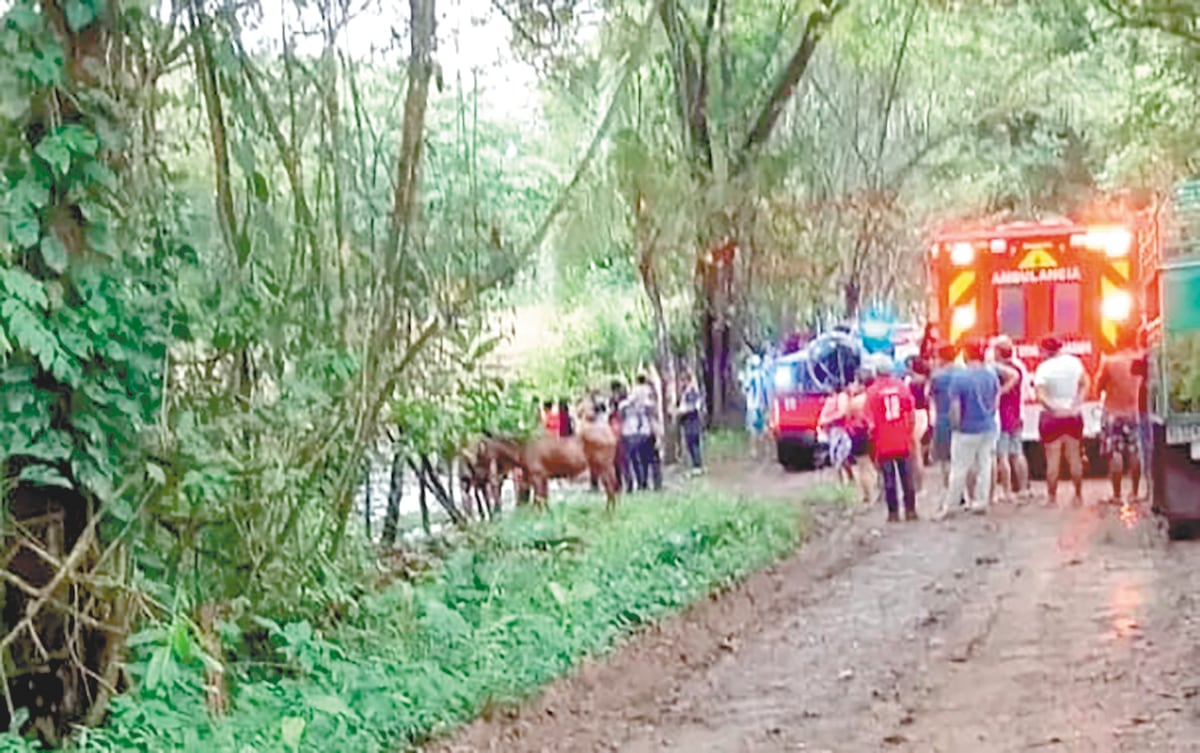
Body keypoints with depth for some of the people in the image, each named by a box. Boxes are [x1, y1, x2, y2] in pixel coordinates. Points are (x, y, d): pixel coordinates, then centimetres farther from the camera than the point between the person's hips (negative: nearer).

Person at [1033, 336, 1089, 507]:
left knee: (1053, 459, 3)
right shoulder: (1074, 362, 0)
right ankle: (1078, 495, 19)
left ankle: (1052, 497, 6)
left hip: (1052, 416, -4)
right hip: (1073, 415, 4)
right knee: (1074, 457, 14)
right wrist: (1077, 403, -3)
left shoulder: (1043, 368, -12)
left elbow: (1040, 395, -21)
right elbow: (1084, 384, 1)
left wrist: (1053, 408, -16)